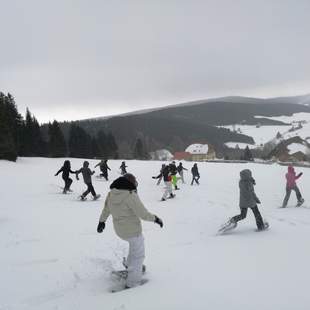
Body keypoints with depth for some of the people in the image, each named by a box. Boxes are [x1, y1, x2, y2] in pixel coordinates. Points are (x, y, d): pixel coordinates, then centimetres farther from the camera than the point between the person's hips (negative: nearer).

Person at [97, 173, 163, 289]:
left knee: (138, 241, 34)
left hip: (119, 230, 7)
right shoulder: (131, 195, -25)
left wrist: (102, 221, 28)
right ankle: (132, 283, 16)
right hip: (133, 230, -7)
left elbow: (106, 210, 12)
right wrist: (155, 218, -6)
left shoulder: (111, 194, -3)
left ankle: (129, 265, 42)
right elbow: (143, 214, -23)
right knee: (138, 255, 11)